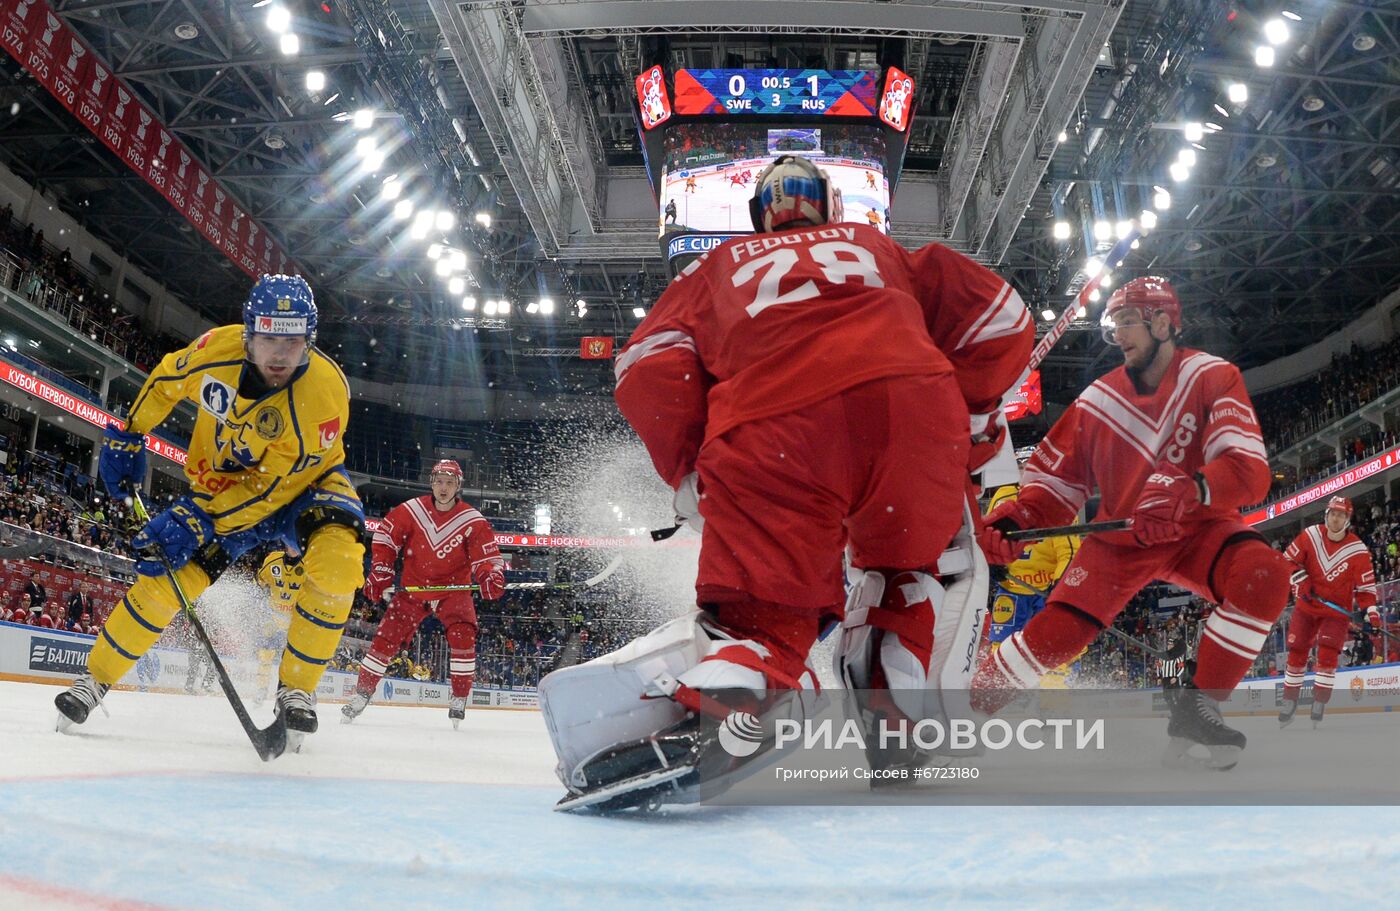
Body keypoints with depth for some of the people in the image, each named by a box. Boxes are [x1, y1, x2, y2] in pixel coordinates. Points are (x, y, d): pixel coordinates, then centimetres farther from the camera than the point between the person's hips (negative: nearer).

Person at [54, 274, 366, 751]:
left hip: (305, 481, -3)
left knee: (336, 557, -31)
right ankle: (96, 678, 20)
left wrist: (197, 522, -33)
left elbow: (269, 486, -29)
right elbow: (167, 378, 3)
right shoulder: (217, 348, -23)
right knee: (168, 575, -6)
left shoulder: (325, 392, -34)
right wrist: (128, 435, 7)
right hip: (222, 481, 3)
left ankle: (295, 689, -14)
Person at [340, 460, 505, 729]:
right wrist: (380, 572, -6)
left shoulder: (473, 521, -12)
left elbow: (487, 557, -11)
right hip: (414, 588, 1)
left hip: (453, 589, -1)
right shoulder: (411, 510, -9)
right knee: (385, 637, -4)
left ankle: (459, 699, -8)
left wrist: (491, 577, -32)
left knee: (463, 635, -21)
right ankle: (362, 693, 13)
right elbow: (385, 537, 1)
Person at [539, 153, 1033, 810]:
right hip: (909, 400, 1)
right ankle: (896, 721, 14)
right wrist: (974, 424, 36)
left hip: (764, 433, -1)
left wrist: (692, 477, 22)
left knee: (759, 615, 5)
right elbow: (998, 317, 28)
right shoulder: (878, 248, 38)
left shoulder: (720, 266, 35)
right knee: (926, 560, 28)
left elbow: (650, 369, 16)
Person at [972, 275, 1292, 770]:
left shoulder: (1213, 378, -15)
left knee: (1264, 575, -32)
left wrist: (1189, 490, -49)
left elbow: (1250, 472, -27)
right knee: (1054, 632, -14)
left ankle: (1194, 708, -17)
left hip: (1199, 528, -1)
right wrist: (1015, 520, -25)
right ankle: (967, 707, 10)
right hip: (1120, 538, 1)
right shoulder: (1098, 400, -8)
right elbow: (1055, 480, -3)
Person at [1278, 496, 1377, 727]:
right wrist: (1300, 580, -12)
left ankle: (1319, 707, -5)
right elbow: (1289, 560, 2)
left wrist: (1371, 611, -18)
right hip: (1306, 607, 2)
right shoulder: (1310, 535, -8)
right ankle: (1289, 703, 17)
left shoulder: (1357, 550, -12)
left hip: (1336, 612, -2)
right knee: (1296, 653, 5)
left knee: (1327, 654, -15)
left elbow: (1365, 586, -7)